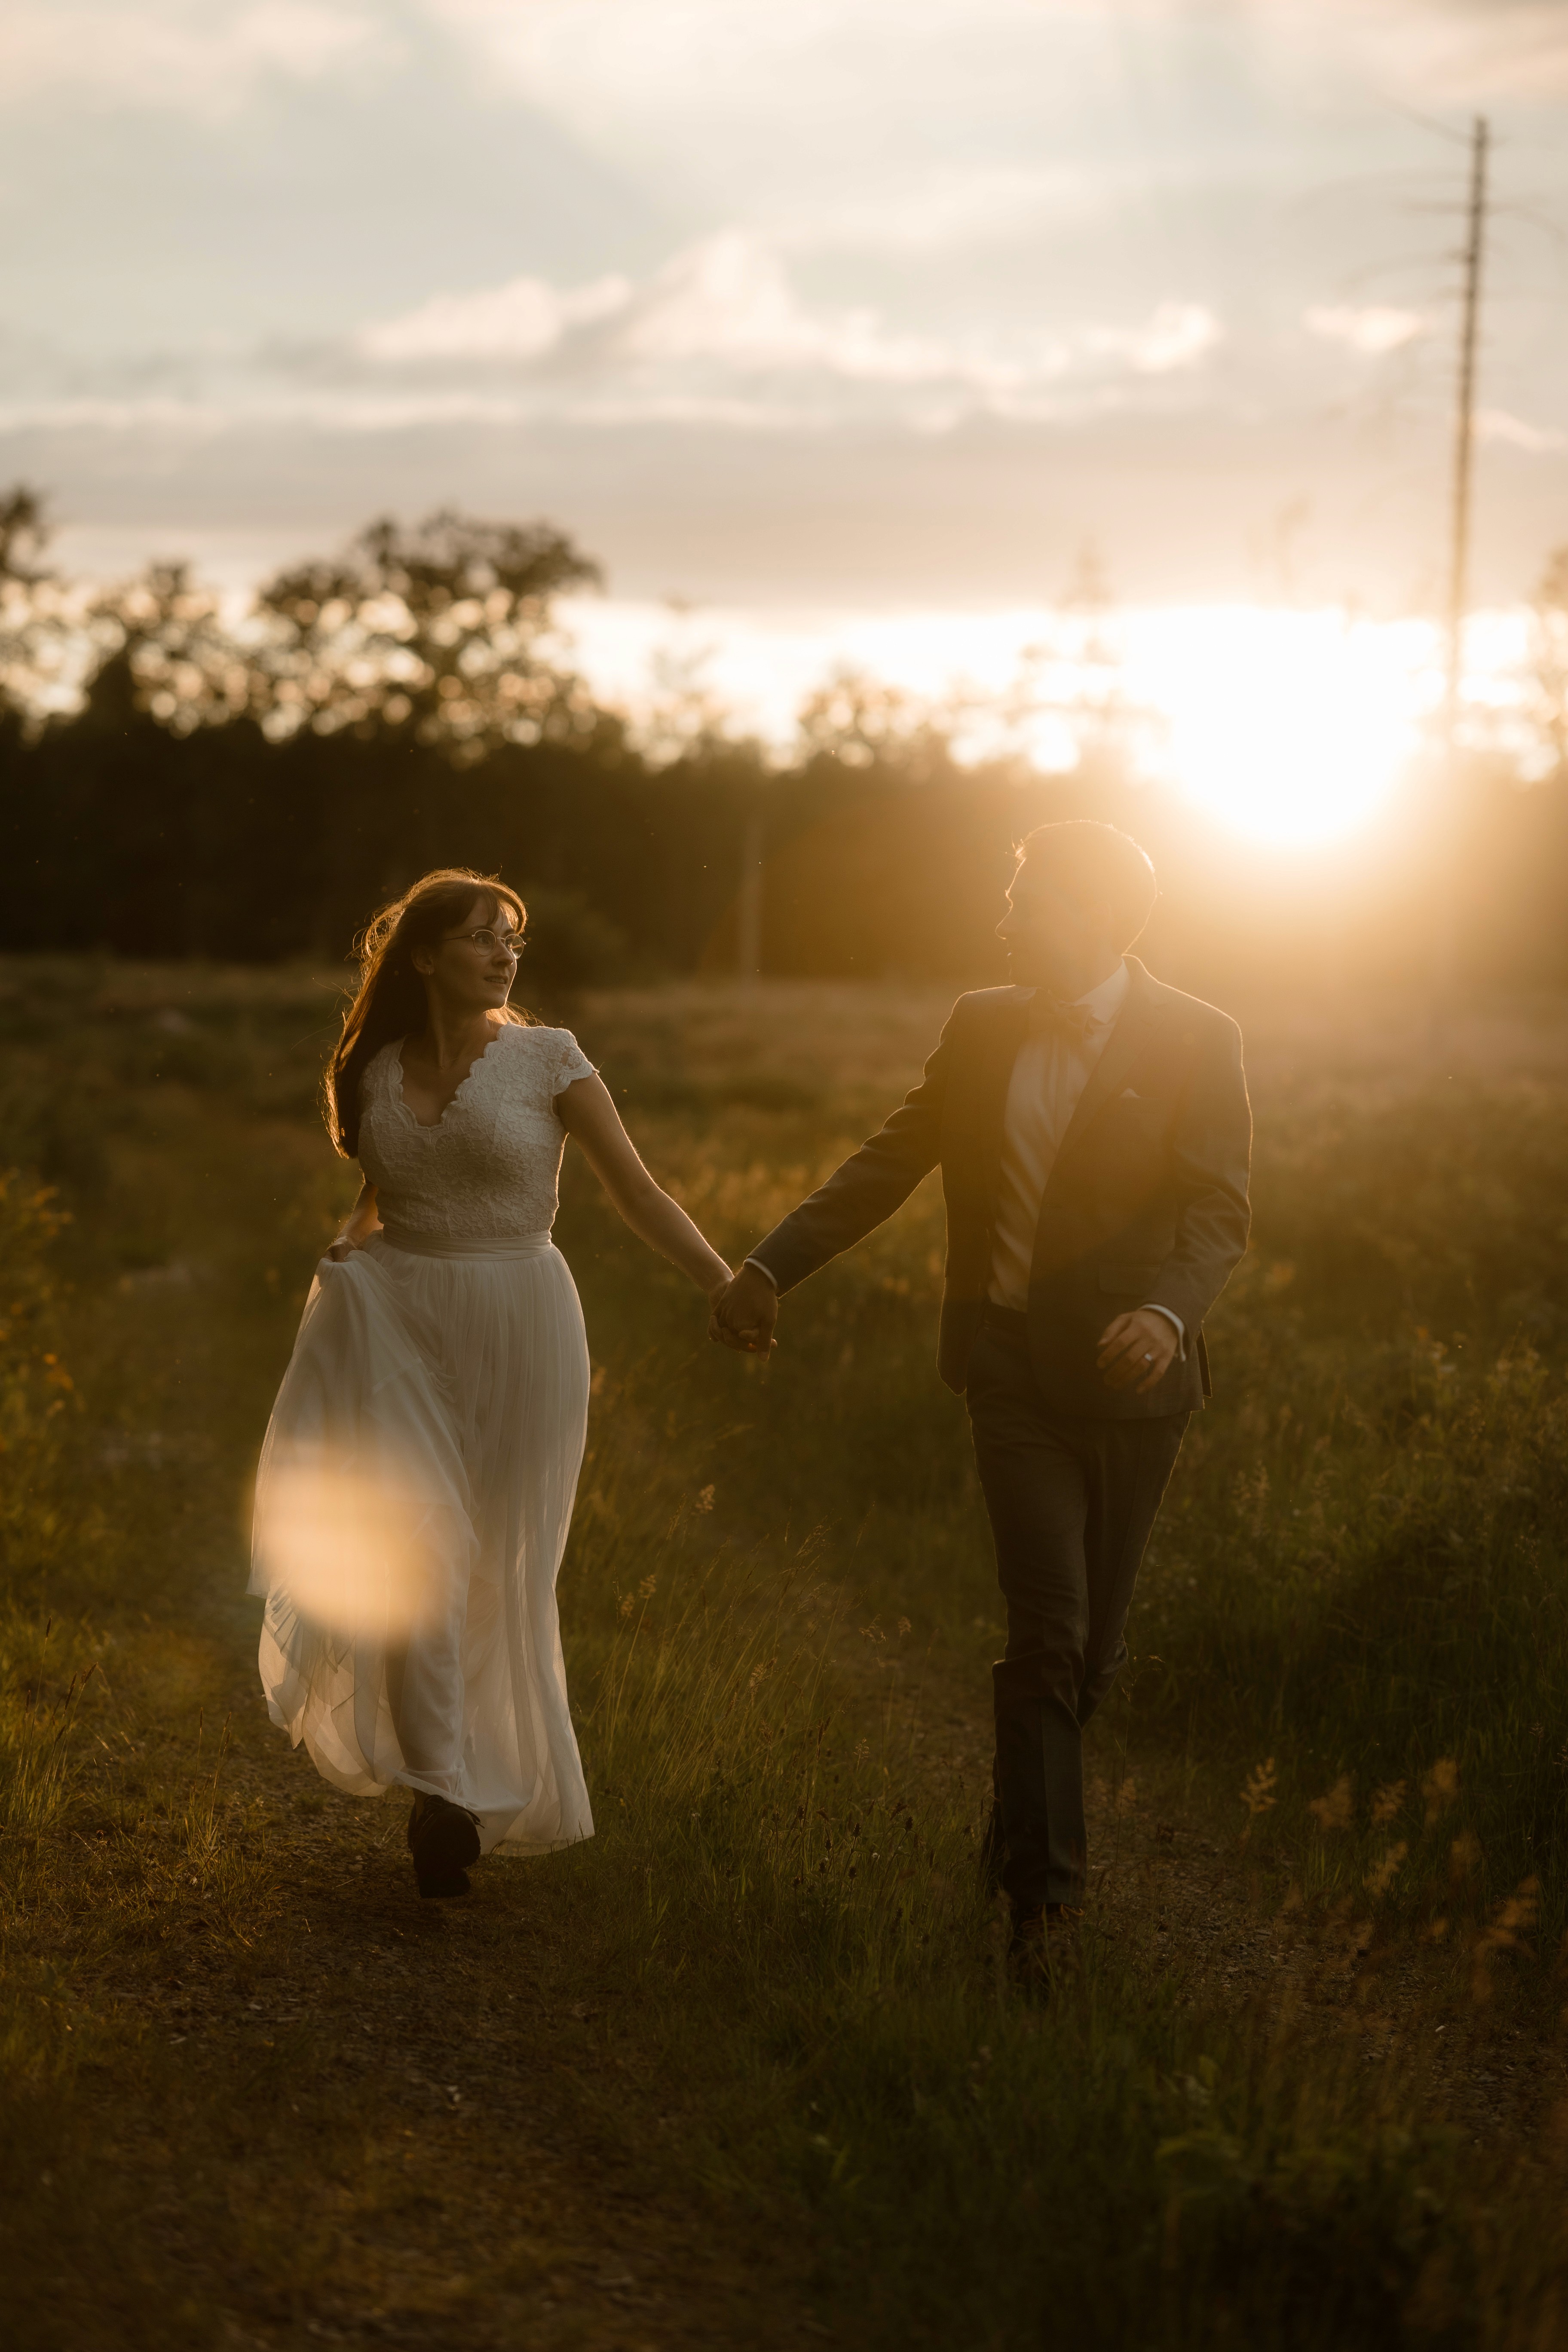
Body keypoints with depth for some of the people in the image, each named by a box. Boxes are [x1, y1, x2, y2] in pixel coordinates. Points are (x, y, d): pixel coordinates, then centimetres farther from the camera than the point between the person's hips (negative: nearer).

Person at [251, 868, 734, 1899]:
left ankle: (503, 1784, 21)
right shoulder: (378, 1070, 6)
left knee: (503, 1571, 5)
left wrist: (728, 1286, -14)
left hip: (518, 1321, -2)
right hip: (400, 1318, 2)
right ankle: (442, 1784, -6)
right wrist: (352, 1247, 1)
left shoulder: (546, 1058, -3)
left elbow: (639, 1192, -4)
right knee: (413, 1551, -13)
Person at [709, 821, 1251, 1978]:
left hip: (1128, 1375, -1)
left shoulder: (1195, 1043, -7)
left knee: (1093, 1637, 11)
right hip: (1013, 1371, 1)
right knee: (1048, 1627, -9)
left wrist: (1170, 1314, -32)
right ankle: (1049, 1886, -2)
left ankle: (1024, 1840, 35)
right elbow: (892, 1162, 12)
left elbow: (1219, 1214, -12)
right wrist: (770, 1266, 6)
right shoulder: (984, 1026, 5)